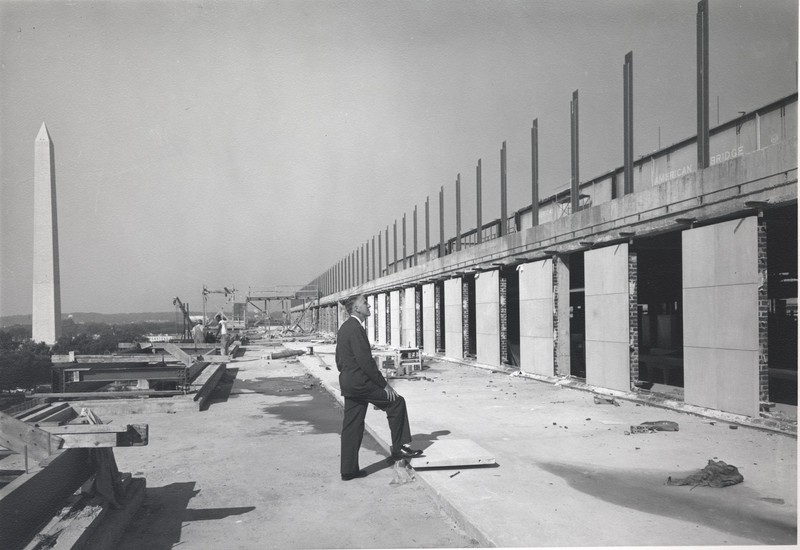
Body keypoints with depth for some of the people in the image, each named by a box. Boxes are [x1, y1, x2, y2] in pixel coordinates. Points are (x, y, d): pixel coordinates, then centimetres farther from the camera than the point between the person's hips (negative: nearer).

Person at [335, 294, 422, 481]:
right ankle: (398, 448, 7)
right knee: (396, 402, 1)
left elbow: (339, 360, 20)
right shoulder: (356, 328, -17)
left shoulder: (344, 328, 15)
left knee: (351, 426, 12)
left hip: (348, 383, 10)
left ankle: (349, 469, 16)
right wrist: (384, 384, -14)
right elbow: (365, 360, -20)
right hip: (360, 383, -10)